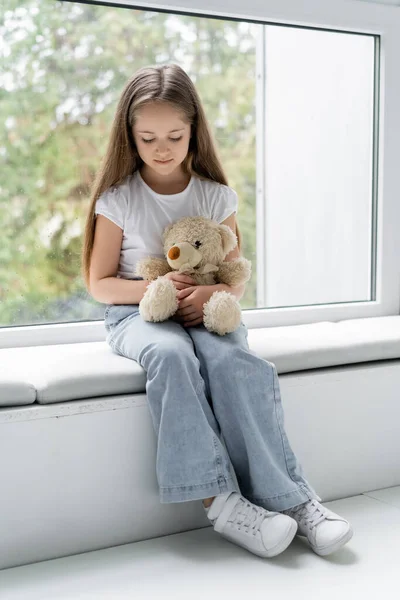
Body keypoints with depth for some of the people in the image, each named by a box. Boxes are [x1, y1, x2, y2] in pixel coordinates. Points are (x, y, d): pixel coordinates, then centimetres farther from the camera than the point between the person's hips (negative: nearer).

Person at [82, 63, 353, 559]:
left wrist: (215, 293, -16)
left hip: (204, 312, 2)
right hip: (137, 313, -1)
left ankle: (289, 496, -30)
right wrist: (154, 288, -17)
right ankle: (219, 498, -38)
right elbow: (100, 284, 2)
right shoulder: (118, 199, 1)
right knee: (172, 356, -38)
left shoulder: (217, 197, 6)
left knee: (235, 362, -33)